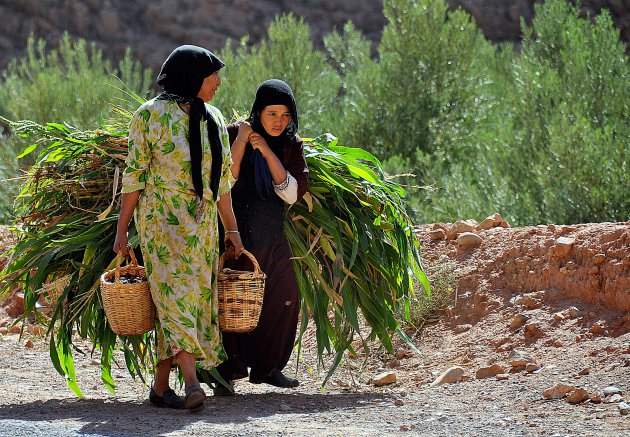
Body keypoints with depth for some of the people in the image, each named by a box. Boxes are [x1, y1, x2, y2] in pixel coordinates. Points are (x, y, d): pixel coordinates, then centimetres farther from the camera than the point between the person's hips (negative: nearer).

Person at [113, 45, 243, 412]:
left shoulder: (213, 119, 13)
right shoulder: (150, 114, -5)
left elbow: (223, 179, 16)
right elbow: (135, 174, -4)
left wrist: (231, 229, 15)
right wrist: (122, 229, -5)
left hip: (202, 223, 7)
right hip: (162, 220, -7)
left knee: (194, 298, 5)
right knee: (176, 296, -18)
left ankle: (161, 386, 12)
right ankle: (192, 382, -29)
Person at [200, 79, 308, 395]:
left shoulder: (291, 145, 4)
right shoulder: (233, 134, -7)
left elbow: (293, 193, -7)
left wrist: (267, 152, -14)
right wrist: (242, 140, -21)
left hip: (272, 238, 4)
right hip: (235, 232, -4)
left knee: (283, 298, 3)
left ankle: (267, 367, 18)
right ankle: (226, 373, -1)